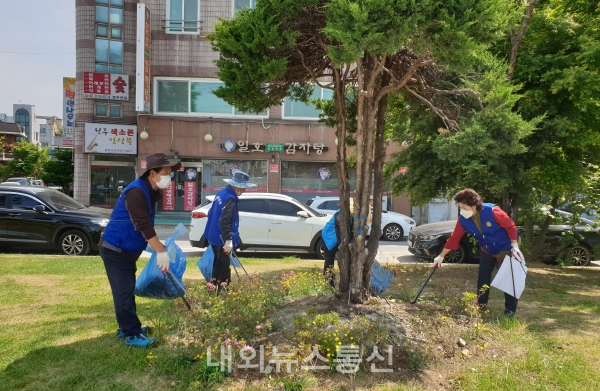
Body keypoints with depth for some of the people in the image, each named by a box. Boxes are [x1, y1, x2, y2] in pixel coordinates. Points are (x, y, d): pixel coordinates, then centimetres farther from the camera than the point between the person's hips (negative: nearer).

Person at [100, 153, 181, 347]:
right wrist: (161, 251, -30)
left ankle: (126, 328, 26)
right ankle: (132, 335, 1)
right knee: (124, 292, -5)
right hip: (115, 249, -10)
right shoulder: (136, 192, -25)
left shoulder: (150, 191, 6)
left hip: (126, 250, 10)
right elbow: (143, 226, -30)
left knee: (127, 290, 15)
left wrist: (158, 248, 17)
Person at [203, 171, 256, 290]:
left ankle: (215, 287, 31)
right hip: (221, 240, -10)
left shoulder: (221, 193, 8)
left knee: (219, 263, 20)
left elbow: (211, 214, 18)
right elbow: (224, 221, -28)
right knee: (223, 266, -1)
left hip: (215, 237, 10)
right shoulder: (230, 199, -21)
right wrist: (228, 240, -29)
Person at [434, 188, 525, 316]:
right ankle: (481, 305, 19)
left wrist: (515, 246, -20)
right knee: (483, 278, 5)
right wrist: (441, 256, -13)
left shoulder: (492, 211, -33)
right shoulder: (463, 220, -18)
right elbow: (454, 238, -13)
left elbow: (511, 226, -21)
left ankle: (510, 309, 14)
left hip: (506, 248, -4)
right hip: (487, 251, 4)